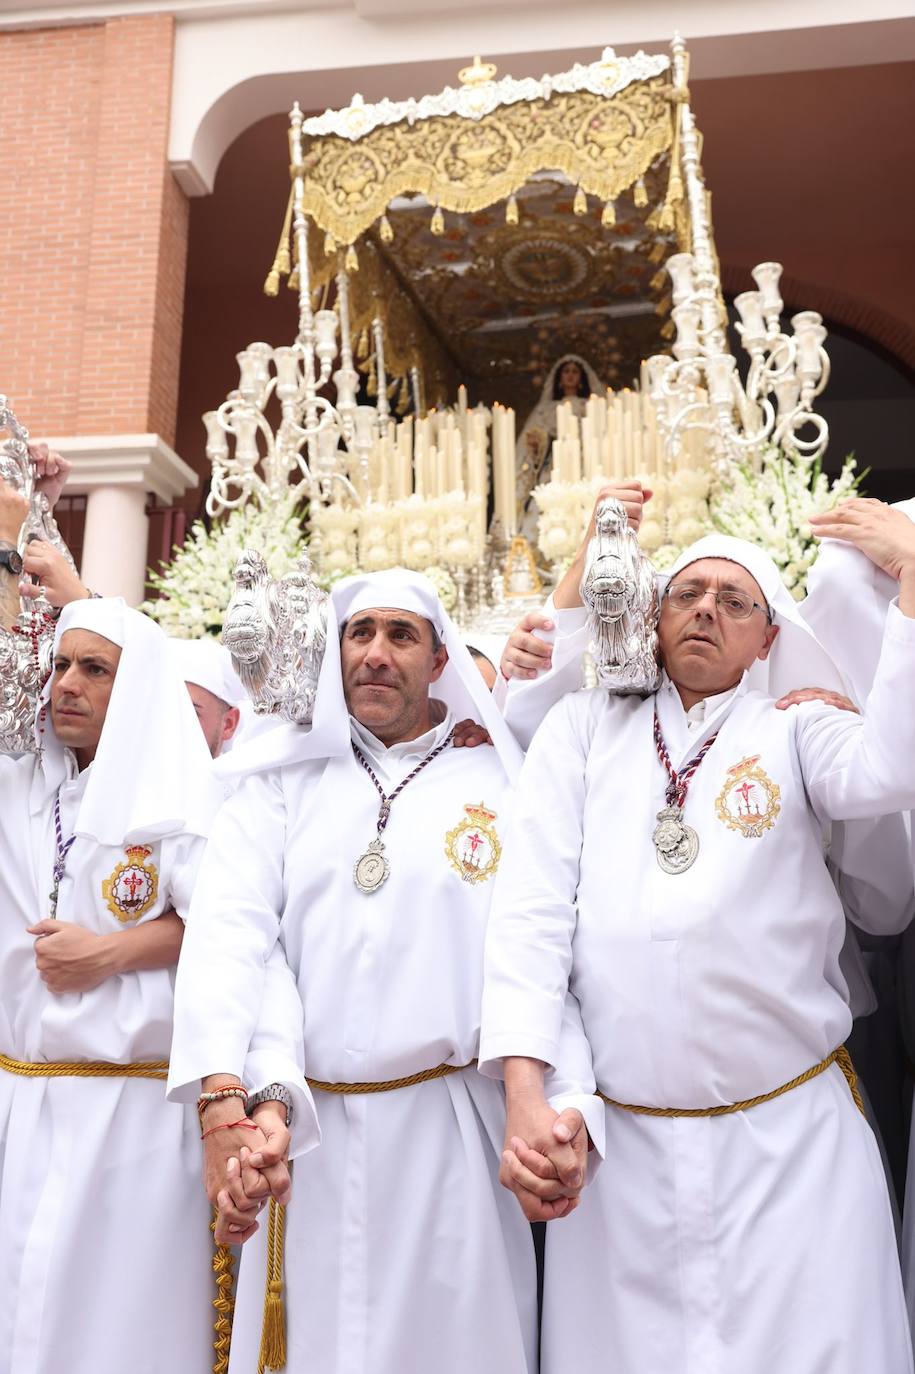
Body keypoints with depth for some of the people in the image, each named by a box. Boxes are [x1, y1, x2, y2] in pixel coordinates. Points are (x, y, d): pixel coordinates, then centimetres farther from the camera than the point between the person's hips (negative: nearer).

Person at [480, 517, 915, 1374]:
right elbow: (532, 906, -3)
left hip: (791, 1139, 0)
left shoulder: (795, 730, 4)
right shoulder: (585, 728, 4)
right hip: (616, 1142, 1)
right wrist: (524, 1090, -11)